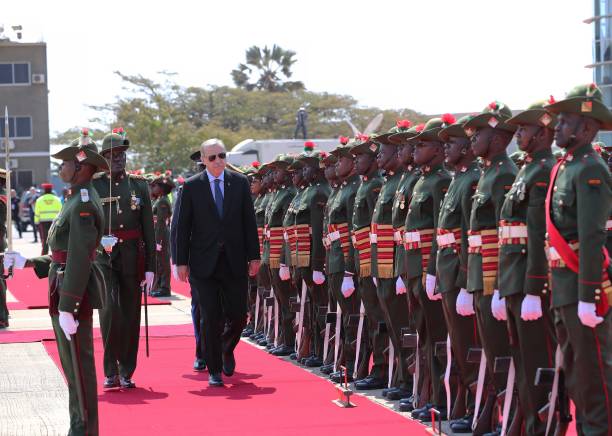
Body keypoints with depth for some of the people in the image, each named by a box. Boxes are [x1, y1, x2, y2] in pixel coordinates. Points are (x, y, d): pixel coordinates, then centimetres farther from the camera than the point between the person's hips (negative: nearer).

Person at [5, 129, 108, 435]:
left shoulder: (83, 205, -18)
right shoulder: (78, 200, 15)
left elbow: (80, 260, -23)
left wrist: (67, 307, -24)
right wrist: (27, 263, 13)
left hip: (75, 294, -11)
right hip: (65, 290, 11)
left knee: (78, 364, -4)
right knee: (74, 364, 17)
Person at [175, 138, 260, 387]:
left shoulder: (240, 183, 5)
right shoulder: (191, 186, 0)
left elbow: (249, 222, 7)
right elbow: (182, 226, 1)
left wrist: (254, 256, 2)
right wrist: (181, 261, -4)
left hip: (234, 261, 2)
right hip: (204, 262, -2)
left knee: (238, 315, 2)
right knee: (211, 318, -1)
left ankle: (226, 349, 33)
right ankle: (214, 371, 10)